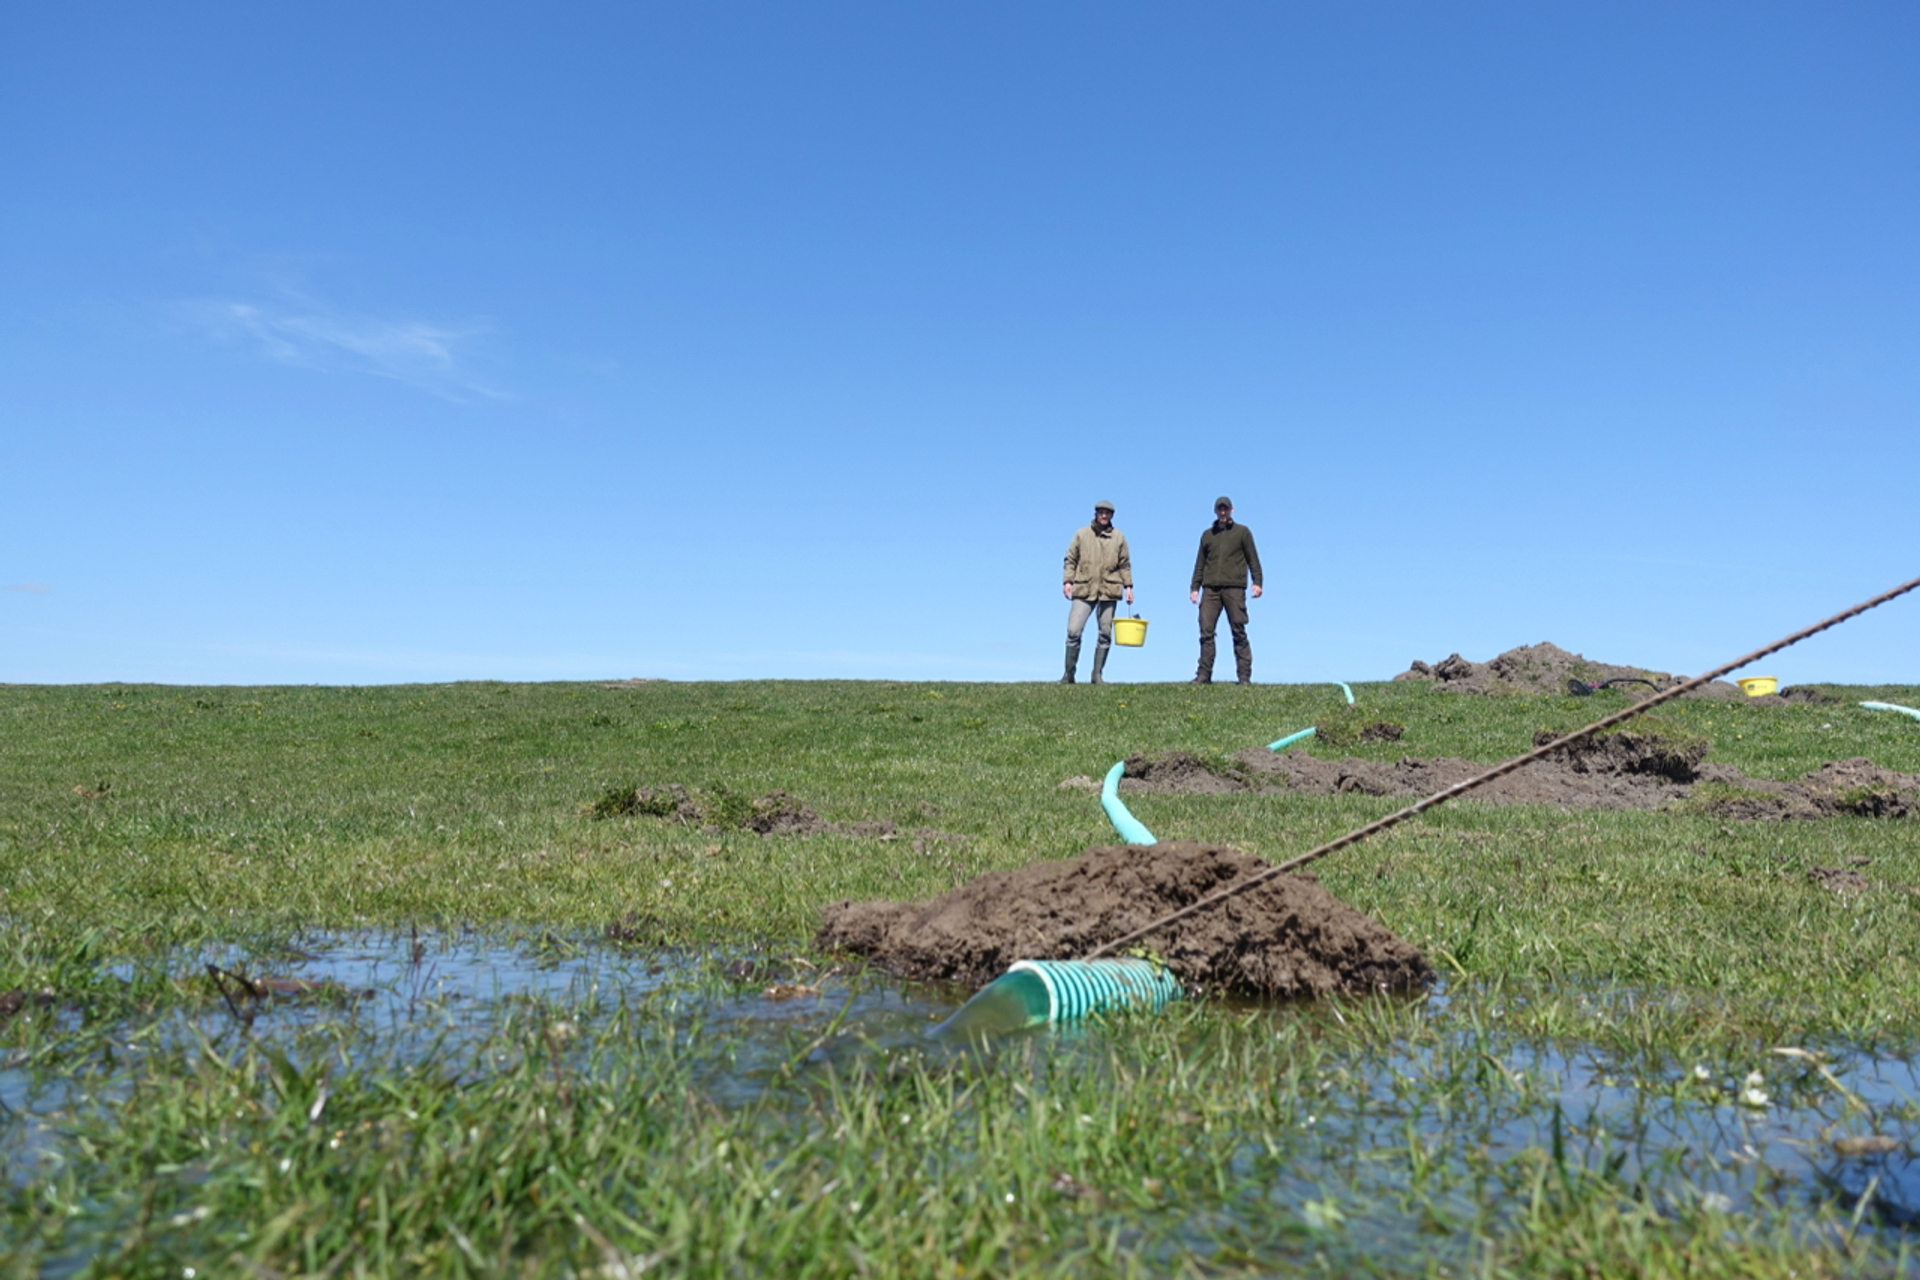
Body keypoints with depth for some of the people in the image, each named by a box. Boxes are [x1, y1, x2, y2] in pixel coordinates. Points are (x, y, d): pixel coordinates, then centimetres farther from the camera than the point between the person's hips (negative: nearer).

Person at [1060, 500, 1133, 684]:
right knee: (1073, 631, -8)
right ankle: (1069, 674, 2)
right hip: (1084, 590, -1)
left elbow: (1125, 565, 13)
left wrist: (1128, 586, 6)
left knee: (1105, 634, 3)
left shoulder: (1119, 537, 10)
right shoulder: (1082, 534, 7)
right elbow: (1071, 559, 8)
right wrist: (1067, 581, -3)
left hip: (1109, 591, 2)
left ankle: (1097, 674, 11)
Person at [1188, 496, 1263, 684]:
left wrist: (1257, 582, -5)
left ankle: (1244, 676, 0)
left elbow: (1253, 559, 7)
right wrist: (1195, 587, 10)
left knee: (1239, 633, -2)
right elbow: (1200, 564, 19)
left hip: (1234, 588, -3)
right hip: (1210, 589, 3)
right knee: (1206, 631, -5)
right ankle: (1204, 674, -3)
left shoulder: (1242, 532, 11)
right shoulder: (1207, 535, 19)